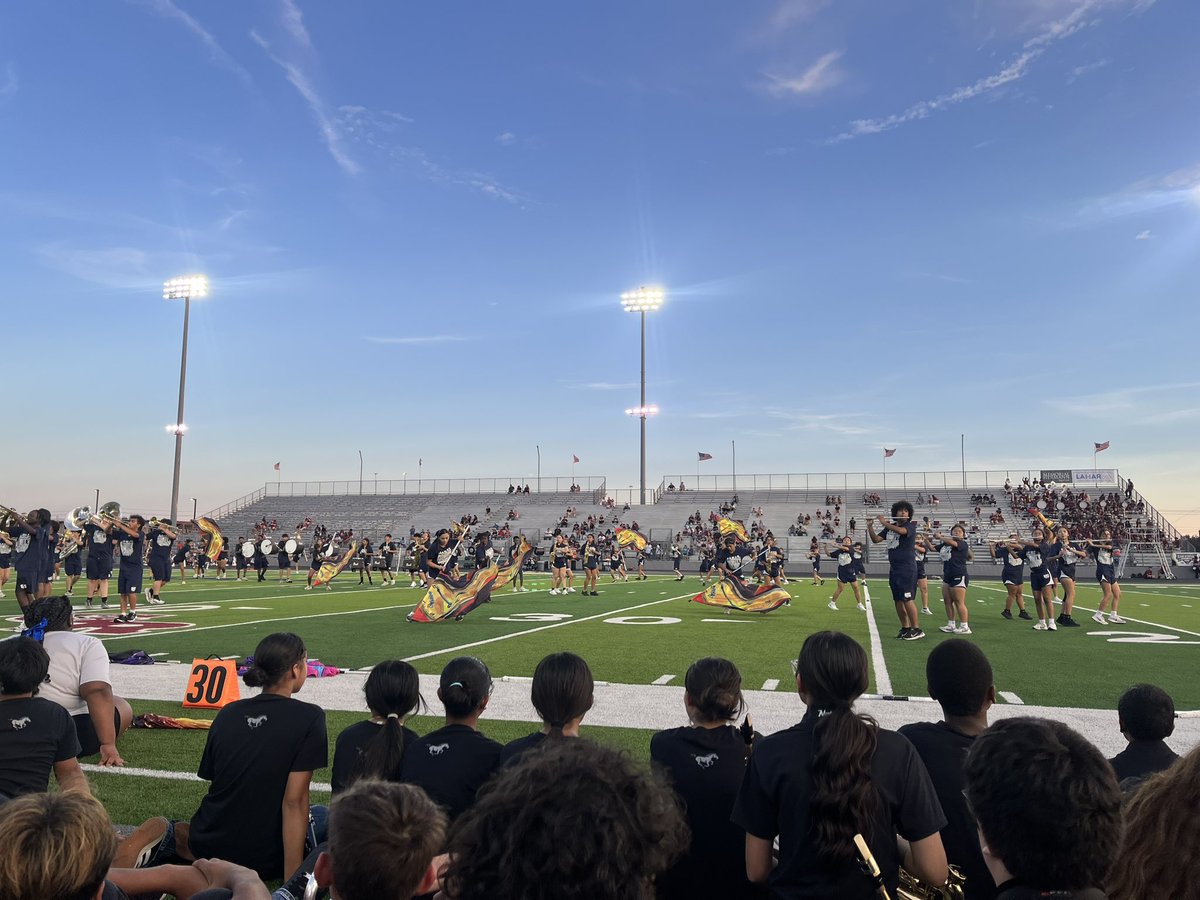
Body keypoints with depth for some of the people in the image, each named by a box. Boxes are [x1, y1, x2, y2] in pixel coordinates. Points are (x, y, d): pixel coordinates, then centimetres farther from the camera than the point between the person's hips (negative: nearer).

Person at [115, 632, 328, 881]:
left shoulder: (228, 713, 1)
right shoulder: (309, 717, -16)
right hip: (265, 859, -5)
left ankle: (165, 835, 5)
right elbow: (294, 802, -19)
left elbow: (212, 780, 10)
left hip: (210, 848, 6)